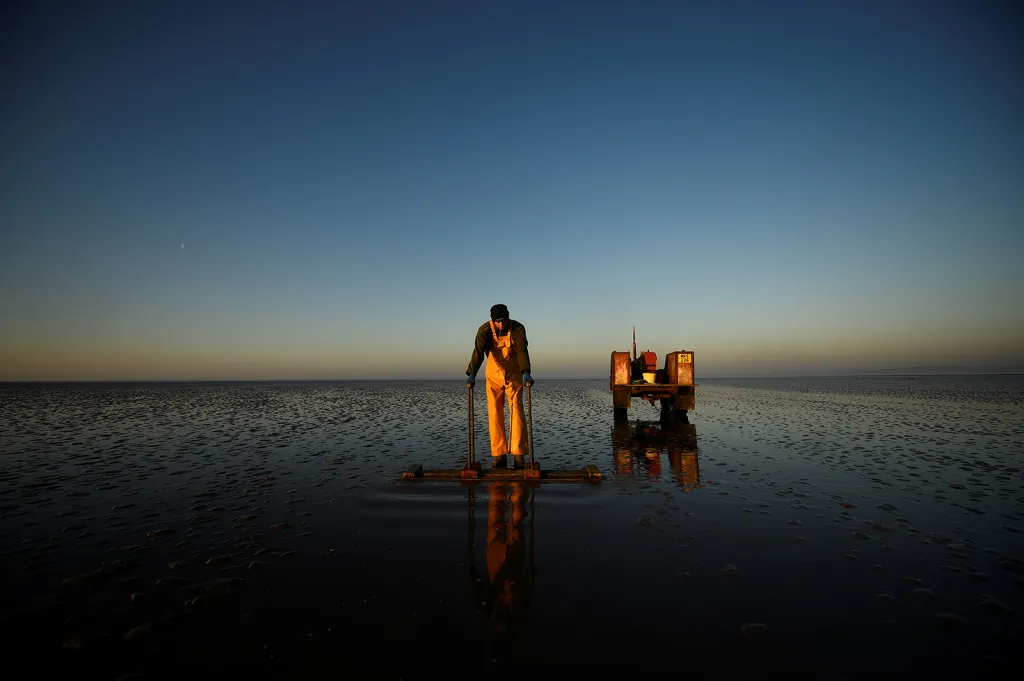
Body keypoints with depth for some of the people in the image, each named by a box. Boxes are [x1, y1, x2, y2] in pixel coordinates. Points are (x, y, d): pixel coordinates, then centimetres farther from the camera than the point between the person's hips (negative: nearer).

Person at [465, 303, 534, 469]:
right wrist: (471, 375, -44)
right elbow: (478, 353, -29)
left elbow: (522, 351, -30)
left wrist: (526, 373, -46)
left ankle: (518, 454, -2)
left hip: (514, 374, -1)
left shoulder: (518, 328, -18)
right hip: (494, 374, 1)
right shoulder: (485, 330, -17)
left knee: (517, 411, -7)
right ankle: (499, 455, 5)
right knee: (495, 414, -1)